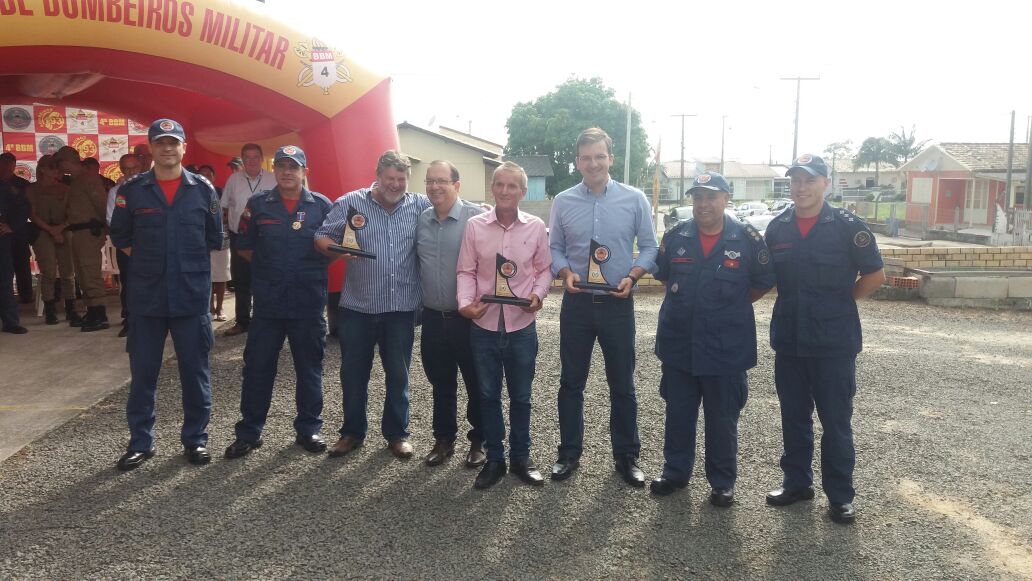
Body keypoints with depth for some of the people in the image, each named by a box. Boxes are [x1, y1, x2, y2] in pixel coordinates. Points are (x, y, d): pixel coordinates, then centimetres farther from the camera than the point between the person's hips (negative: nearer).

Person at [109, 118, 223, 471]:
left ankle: (195, 438, 20)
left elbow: (214, 238, 11)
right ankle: (140, 441, 20)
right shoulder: (132, 190, 2)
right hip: (145, 296, 0)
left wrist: (190, 263, 8)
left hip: (192, 295, 0)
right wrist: (147, 260, 6)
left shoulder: (203, 189, 2)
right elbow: (120, 237, 11)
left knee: (195, 370, 6)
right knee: (142, 372, 7)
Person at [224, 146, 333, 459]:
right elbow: (245, 247, 11)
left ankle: (308, 429, 23)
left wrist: (312, 269, -3)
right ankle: (248, 432, 18)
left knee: (310, 368, 9)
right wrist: (269, 267, 5)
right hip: (267, 302, 1)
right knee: (257, 368, 5)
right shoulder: (257, 205, 4)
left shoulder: (322, 206, 2)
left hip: (309, 303, 0)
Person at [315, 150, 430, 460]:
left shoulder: (420, 205, 1)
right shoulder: (350, 203, -2)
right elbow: (321, 236, 0)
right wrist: (336, 249, -22)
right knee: (353, 373, 11)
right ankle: (352, 431, 28)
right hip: (357, 306, 0)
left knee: (398, 374, 11)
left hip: (402, 307, 1)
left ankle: (397, 433, 26)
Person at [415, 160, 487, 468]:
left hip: (469, 318, -5)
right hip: (433, 318, 5)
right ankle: (444, 439, 30)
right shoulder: (421, 220, 7)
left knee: (477, 384, 7)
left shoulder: (476, 217, -10)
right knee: (441, 384, 15)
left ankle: (479, 441, 22)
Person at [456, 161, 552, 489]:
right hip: (484, 325, 0)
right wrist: (465, 303, -16)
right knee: (488, 395, 11)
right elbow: (466, 272, -1)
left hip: (522, 326, 0)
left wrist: (538, 294, -12)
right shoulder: (475, 226, -3)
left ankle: (520, 458, 27)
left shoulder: (536, 227, -1)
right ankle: (494, 460, 25)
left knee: (520, 396, 12)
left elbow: (544, 269, 7)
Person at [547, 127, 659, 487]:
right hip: (577, 302, 1)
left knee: (622, 384, 8)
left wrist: (633, 276, -15)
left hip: (618, 303, -1)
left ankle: (626, 455, 23)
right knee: (571, 381, 9)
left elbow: (650, 247, 2)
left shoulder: (635, 200, -2)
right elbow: (554, 248, 6)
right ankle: (569, 453, 24)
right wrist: (565, 272, -14)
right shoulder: (563, 202, 2)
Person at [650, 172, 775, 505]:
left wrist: (732, 305, 6)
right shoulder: (676, 236, 0)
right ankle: (675, 472, 32)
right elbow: (662, 274, 16)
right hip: (678, 344, 3)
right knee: (678, 414, 15)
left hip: (726, 348, -2)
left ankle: (722, 482, 25)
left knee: (722, 420, 10)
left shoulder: (748, 240, -8)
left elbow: (764, 282, 5)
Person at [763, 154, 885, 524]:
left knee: (836, 421, 4)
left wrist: (840, 302, 0)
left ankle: (840, 494, 17)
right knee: (794, 417, 14)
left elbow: (875, 275, -1)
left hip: (834, 341, -4)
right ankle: (797, 482, 28)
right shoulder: (777, 228, 4)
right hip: (788, 340, 4)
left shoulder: (848, 227, -7)